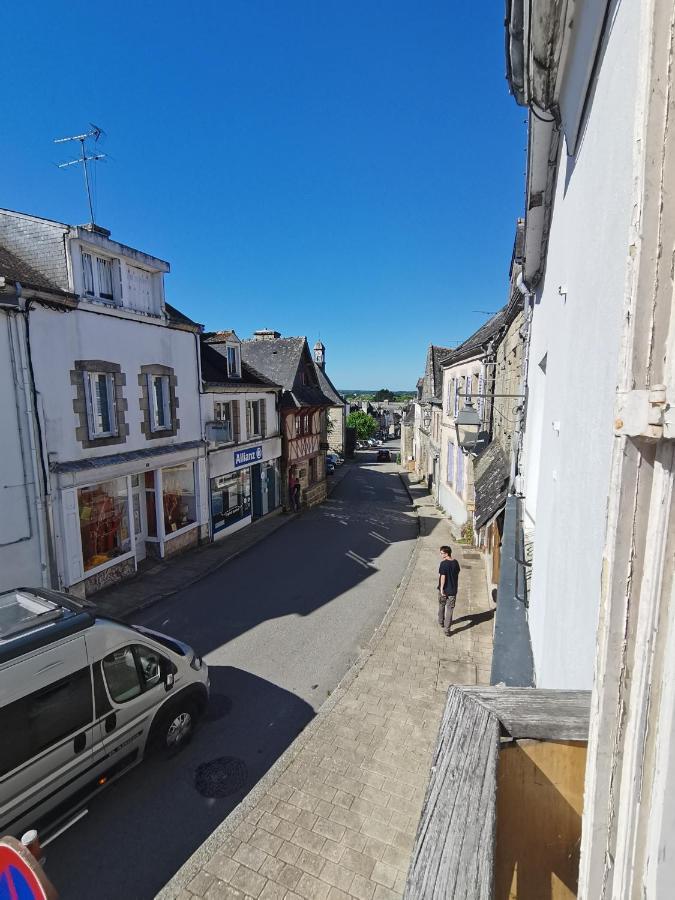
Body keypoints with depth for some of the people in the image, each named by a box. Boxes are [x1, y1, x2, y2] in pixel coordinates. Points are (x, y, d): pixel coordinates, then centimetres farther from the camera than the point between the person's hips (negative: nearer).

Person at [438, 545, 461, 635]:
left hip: (444, 589, -3)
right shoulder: (456, 563, -2)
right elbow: (457, 575, 9)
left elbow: (443, 577, -20)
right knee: (450, 609, 7)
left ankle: (441, 622, 38)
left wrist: (441, 589, -14)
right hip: (453, 590, 3)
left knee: (441, 606, 20)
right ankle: (447, 629, 6)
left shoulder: (443, 564, -19)